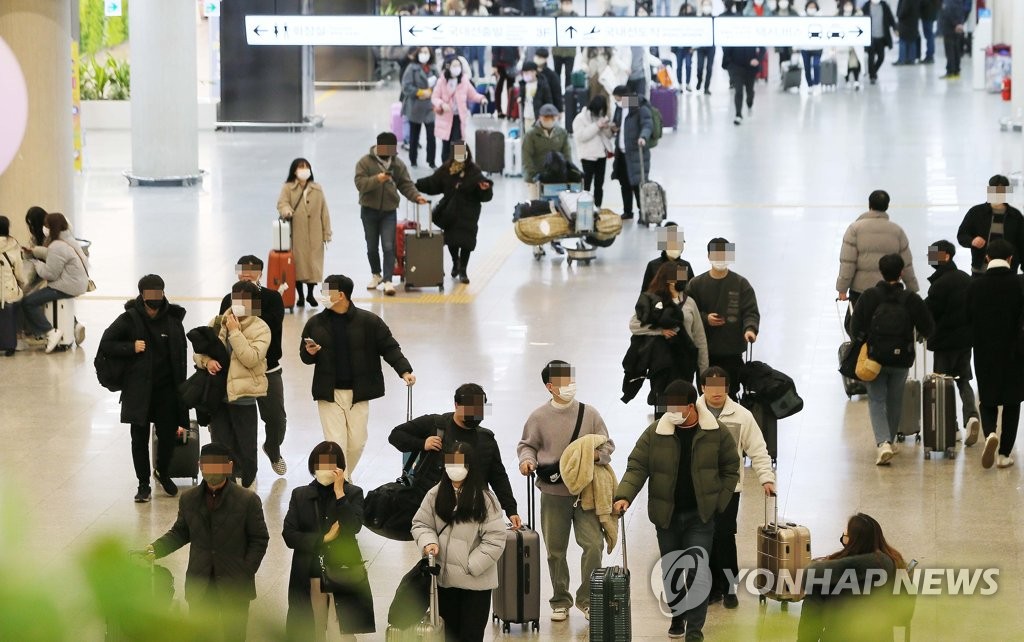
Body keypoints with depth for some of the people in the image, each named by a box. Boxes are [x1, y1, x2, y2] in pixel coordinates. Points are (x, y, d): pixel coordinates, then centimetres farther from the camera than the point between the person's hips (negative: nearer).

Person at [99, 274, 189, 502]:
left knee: (168, 435, 4)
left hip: (166, 389, 1)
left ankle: (162, 472, 33)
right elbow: (106, 345, -3)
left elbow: (180, 356, 1)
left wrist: (180, 388, -4)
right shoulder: (129, 319, -6)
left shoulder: (173, 321, -1)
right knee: (139, 438, 5)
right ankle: (144, 484, 18)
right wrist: (131, 348, -16)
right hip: (138, 389, -1)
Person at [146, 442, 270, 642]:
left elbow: (259, 540, -4)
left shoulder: (248, 500, -8)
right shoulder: (188, 499, 3)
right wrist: (155, 549, -6)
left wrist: (245, 573, -11)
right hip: (199, 587, 3)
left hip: (235, 587, -3)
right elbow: (180, 533, 12)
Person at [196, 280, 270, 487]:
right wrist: (206, 361, -10)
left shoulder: (260, 329, -5)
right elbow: (198, 351, 12)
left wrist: (234, 331, -18)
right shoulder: (217, 323, 8)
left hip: (243, 397, -3)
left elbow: (251, 358, -18)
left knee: (246, 451, 3)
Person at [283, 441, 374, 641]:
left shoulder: (353, 493, 0)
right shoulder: (300, 495, 4)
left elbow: (353, 528, -17)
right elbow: (289, 535, -4)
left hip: (344, 570, -2)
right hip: (310, 573, 2)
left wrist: (339, 492, -17)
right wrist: (324, 539, -13)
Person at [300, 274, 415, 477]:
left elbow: (389, 348, -2)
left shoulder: (369, 321, -6)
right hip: (329, 393, 0)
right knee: (336, 444, -4)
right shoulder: (315, 323, 0)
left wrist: (404, 370, -15)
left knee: (357, 442, 9)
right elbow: (304, 356, 11)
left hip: (358, 393, 0)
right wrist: (309, 352, -12)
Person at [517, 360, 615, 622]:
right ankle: (560, 601, 24)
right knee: (555, 550, 9)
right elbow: (527, 445, 10)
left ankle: (586, 598, 8)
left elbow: (607, 446, 6)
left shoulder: (589, 413, -1)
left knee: (593, 544, -8)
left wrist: (595, 455, -14)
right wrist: (527, 460, -10)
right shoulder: (539, 417, -2)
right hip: (553, 494, 0)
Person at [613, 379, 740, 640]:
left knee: (697, 571, -9)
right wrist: (624, 496, -21)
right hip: (666, 515, 2)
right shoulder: (655, 432, -5)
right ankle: (677, 616, 33)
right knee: (670, 571, 13)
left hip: (700, 515, -2)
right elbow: (637, 467, -5)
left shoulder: (715, 432, -5)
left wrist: (719, 502, -3)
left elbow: (731, 469, 5)